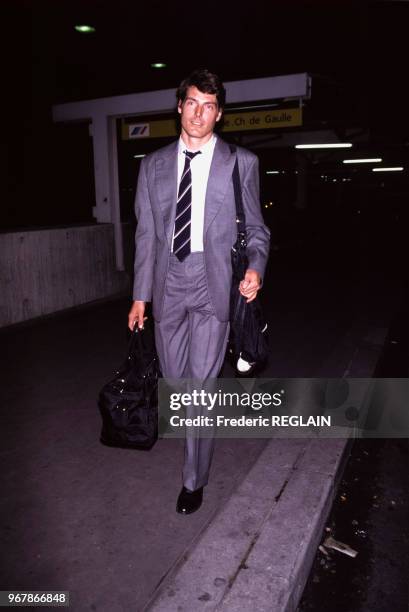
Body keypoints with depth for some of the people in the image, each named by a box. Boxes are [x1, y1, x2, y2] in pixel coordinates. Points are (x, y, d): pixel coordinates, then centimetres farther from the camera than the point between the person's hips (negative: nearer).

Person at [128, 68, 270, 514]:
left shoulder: (241, 163, 3)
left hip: (213, 281, -3)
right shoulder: (153, 165, 10)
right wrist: (140, 295, 7)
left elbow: (256, 228, 6)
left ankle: (194, 478, 16)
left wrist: (255, 267, -15)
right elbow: (146, 234, 9)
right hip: (167, 281, 3)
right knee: (174, 379, 13)